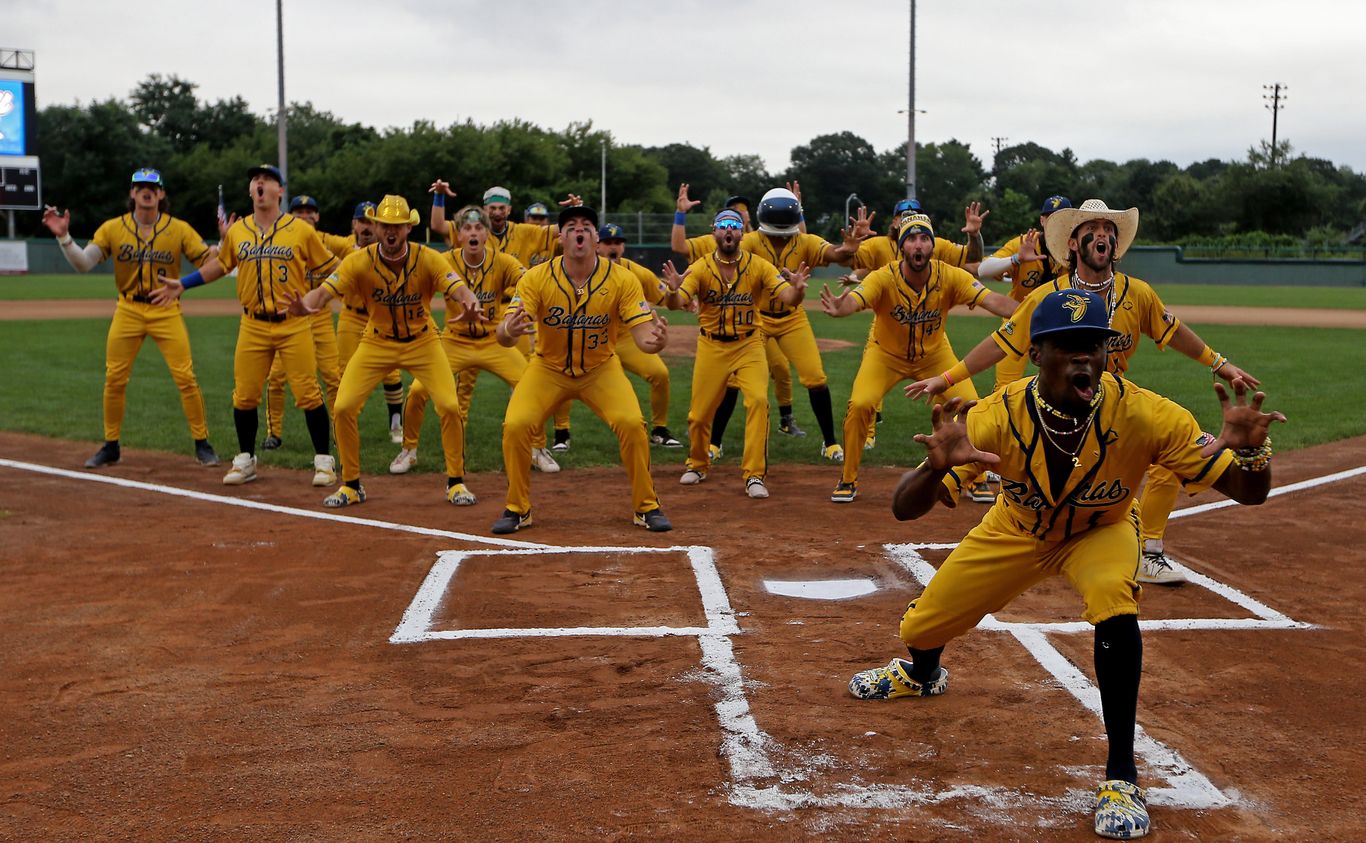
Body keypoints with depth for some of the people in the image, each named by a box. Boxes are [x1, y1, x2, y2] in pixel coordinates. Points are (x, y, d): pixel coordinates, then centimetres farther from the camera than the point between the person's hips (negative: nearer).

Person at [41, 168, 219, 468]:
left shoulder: (179, 229, -2)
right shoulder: (112, 228, 1)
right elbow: (83, 264, -6)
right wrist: (64, 237, -20)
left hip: (166, 312, -2)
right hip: (128, 312, 2)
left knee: (185, 378, -6)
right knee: (114, 380, 4)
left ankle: (202, 444, 6)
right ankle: (111, 446, 19)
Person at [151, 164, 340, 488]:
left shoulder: (301, 230, -2)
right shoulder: (236, 231, 8)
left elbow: (330, 268, 3)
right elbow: (220, 264, 23)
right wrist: (182, 284, 20)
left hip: (294, 325, -3)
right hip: (253, 327, 3)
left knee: (308, 394, -5)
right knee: (244, 396, 6)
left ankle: (323, 460, 8)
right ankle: (245, 460, 22)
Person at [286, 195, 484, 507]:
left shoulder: (429, 259, -20)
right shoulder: (359, 262, -18)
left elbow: (459, 289, -34)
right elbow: (323, 291, -28)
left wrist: (471, 307, -59)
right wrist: (305, 305, -53)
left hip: (422, 341, -1)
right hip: (377, 342, 1)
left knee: (450, 406, -15)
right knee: (344, 407, -10)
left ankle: (455, 482, 7)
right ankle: (351, 486, 10)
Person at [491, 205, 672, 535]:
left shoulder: (622, 279, -18)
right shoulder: (536, 278, -18)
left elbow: (644, 335, -20)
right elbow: (503, 335, -23)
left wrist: (656, 340, -46)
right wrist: (508, 332, -49)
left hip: (601, 368, 0)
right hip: (547, 368, 0)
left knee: (632, 423, -21)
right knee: (515, 426, -19)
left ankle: (646, 507, 1)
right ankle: (517, 509, 5)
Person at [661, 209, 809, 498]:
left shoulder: (758, 266, -6)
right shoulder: (700, 267, -7)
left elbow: (789, 299, -16)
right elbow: (677, 303, -20)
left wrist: (797, 288, -39)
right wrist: (673, 290, -43)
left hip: (749, 346, 0)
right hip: (711, 347, 1)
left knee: (758, 400, -21)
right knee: (699, 414, 5)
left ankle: (754, 475, -13)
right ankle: (697, 465, 34)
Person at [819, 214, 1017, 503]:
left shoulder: (949, 276, -24)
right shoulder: (883, 278, -28)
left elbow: (993, 300, -34)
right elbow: (854, 300, -47)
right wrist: (839, 308, -71)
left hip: (935, 354, 2)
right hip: (886, 355, -2)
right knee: (860, 404, -22)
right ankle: (848, 481, 0)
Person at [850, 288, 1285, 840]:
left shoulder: (1144, 415, -35)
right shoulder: (998, 417, -35)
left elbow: (1249, 493, -31)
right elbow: (904, 509, -36)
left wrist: (1248, 451, -55)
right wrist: (935, 468, -60)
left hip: (1101, 531, -1)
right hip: (1017, 533, 2)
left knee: (1115, 604, -34)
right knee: (921, 628, 8)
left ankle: (1121, 777, -18)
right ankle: (922, 674, 51)